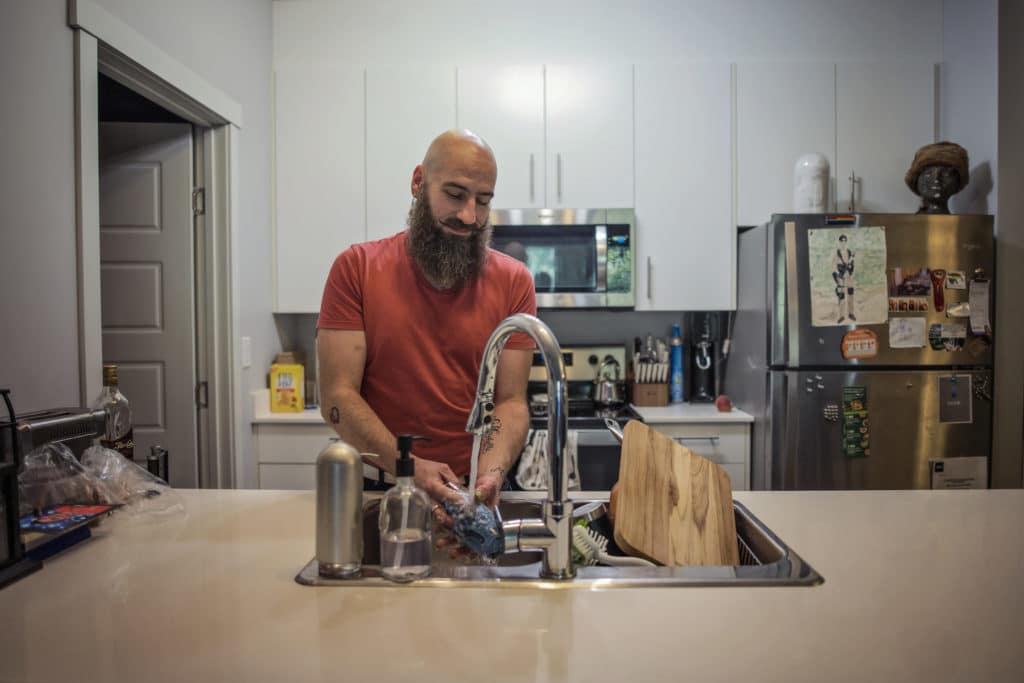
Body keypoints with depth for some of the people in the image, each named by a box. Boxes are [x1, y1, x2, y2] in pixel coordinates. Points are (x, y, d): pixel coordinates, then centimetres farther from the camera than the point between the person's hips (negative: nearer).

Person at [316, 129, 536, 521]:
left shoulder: (513, 282, -1)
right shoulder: (356, 268, -3)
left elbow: (511, 401, -3)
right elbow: (337, 396, -8)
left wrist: (491, 472, -22)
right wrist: (410, 468, -21)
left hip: (472, 492, 1)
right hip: (379, 487, 0)